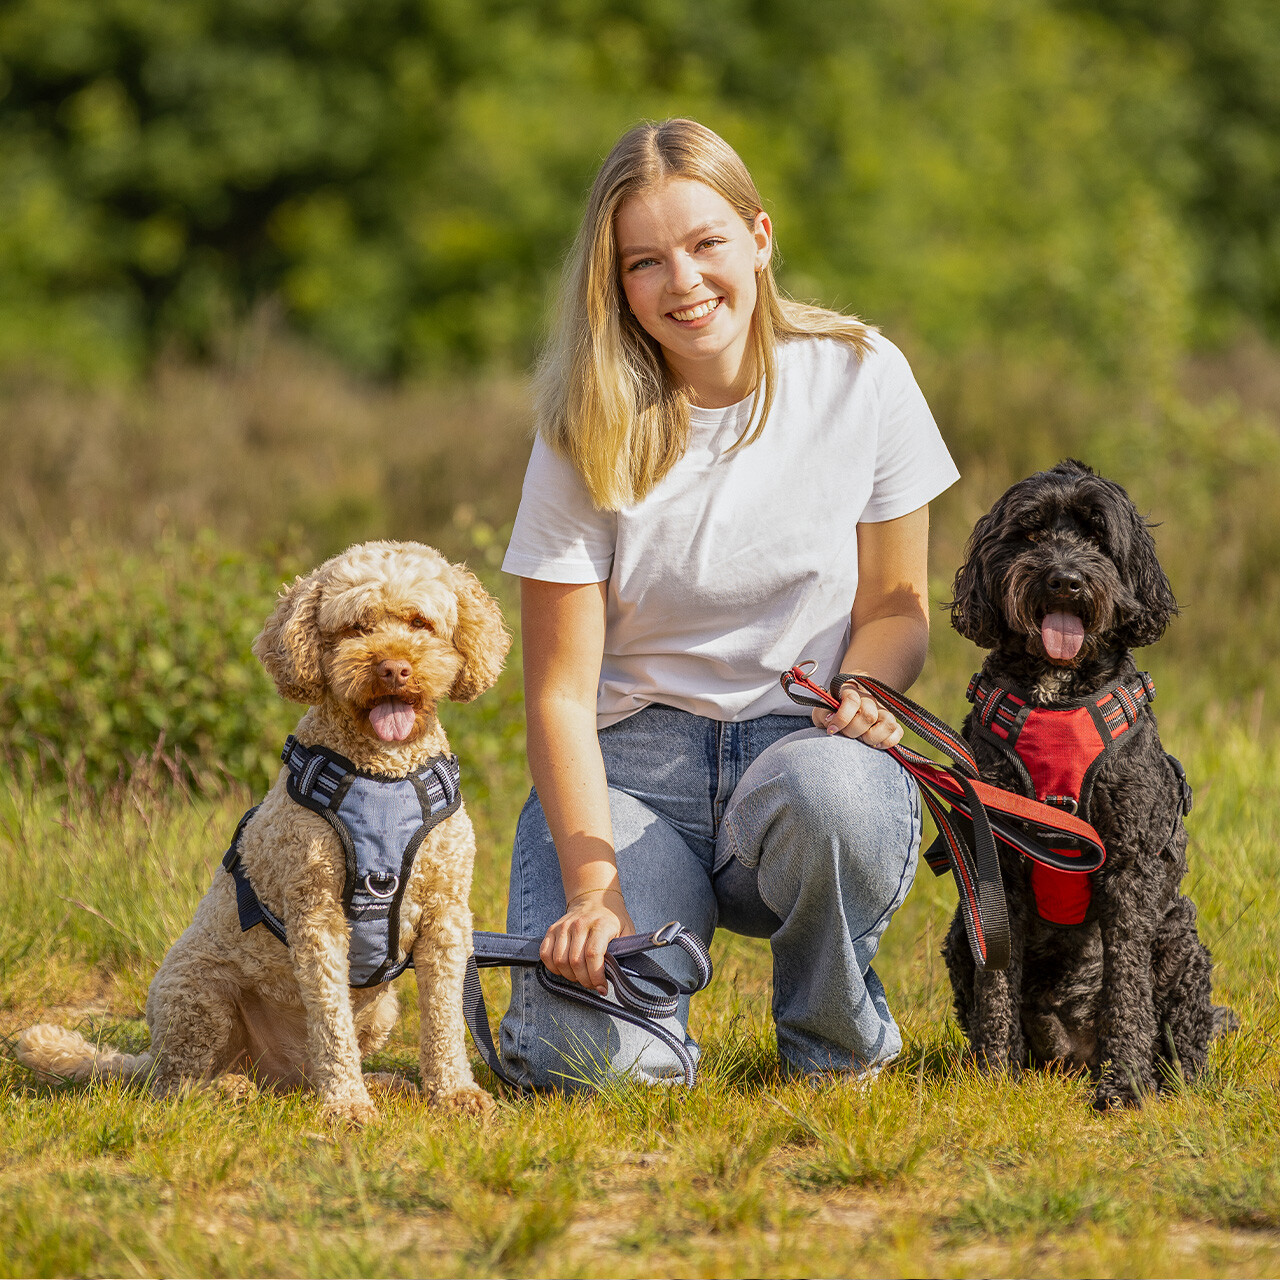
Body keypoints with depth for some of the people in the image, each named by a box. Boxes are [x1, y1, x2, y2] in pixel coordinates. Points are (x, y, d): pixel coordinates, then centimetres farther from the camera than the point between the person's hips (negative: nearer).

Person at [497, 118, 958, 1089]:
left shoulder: (860, 378, -2)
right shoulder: (589, 435, -5)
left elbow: (896, 604, 8)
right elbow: (561, 690, -6)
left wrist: (864, 696, -16)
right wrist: (593, 889, -18)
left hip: (804, 744, 1)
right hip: (633, 763, -1)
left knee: (831, 793, -39)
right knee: (593, 1058, -26)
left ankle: (835, 1036, -6)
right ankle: (665, 942, 14)